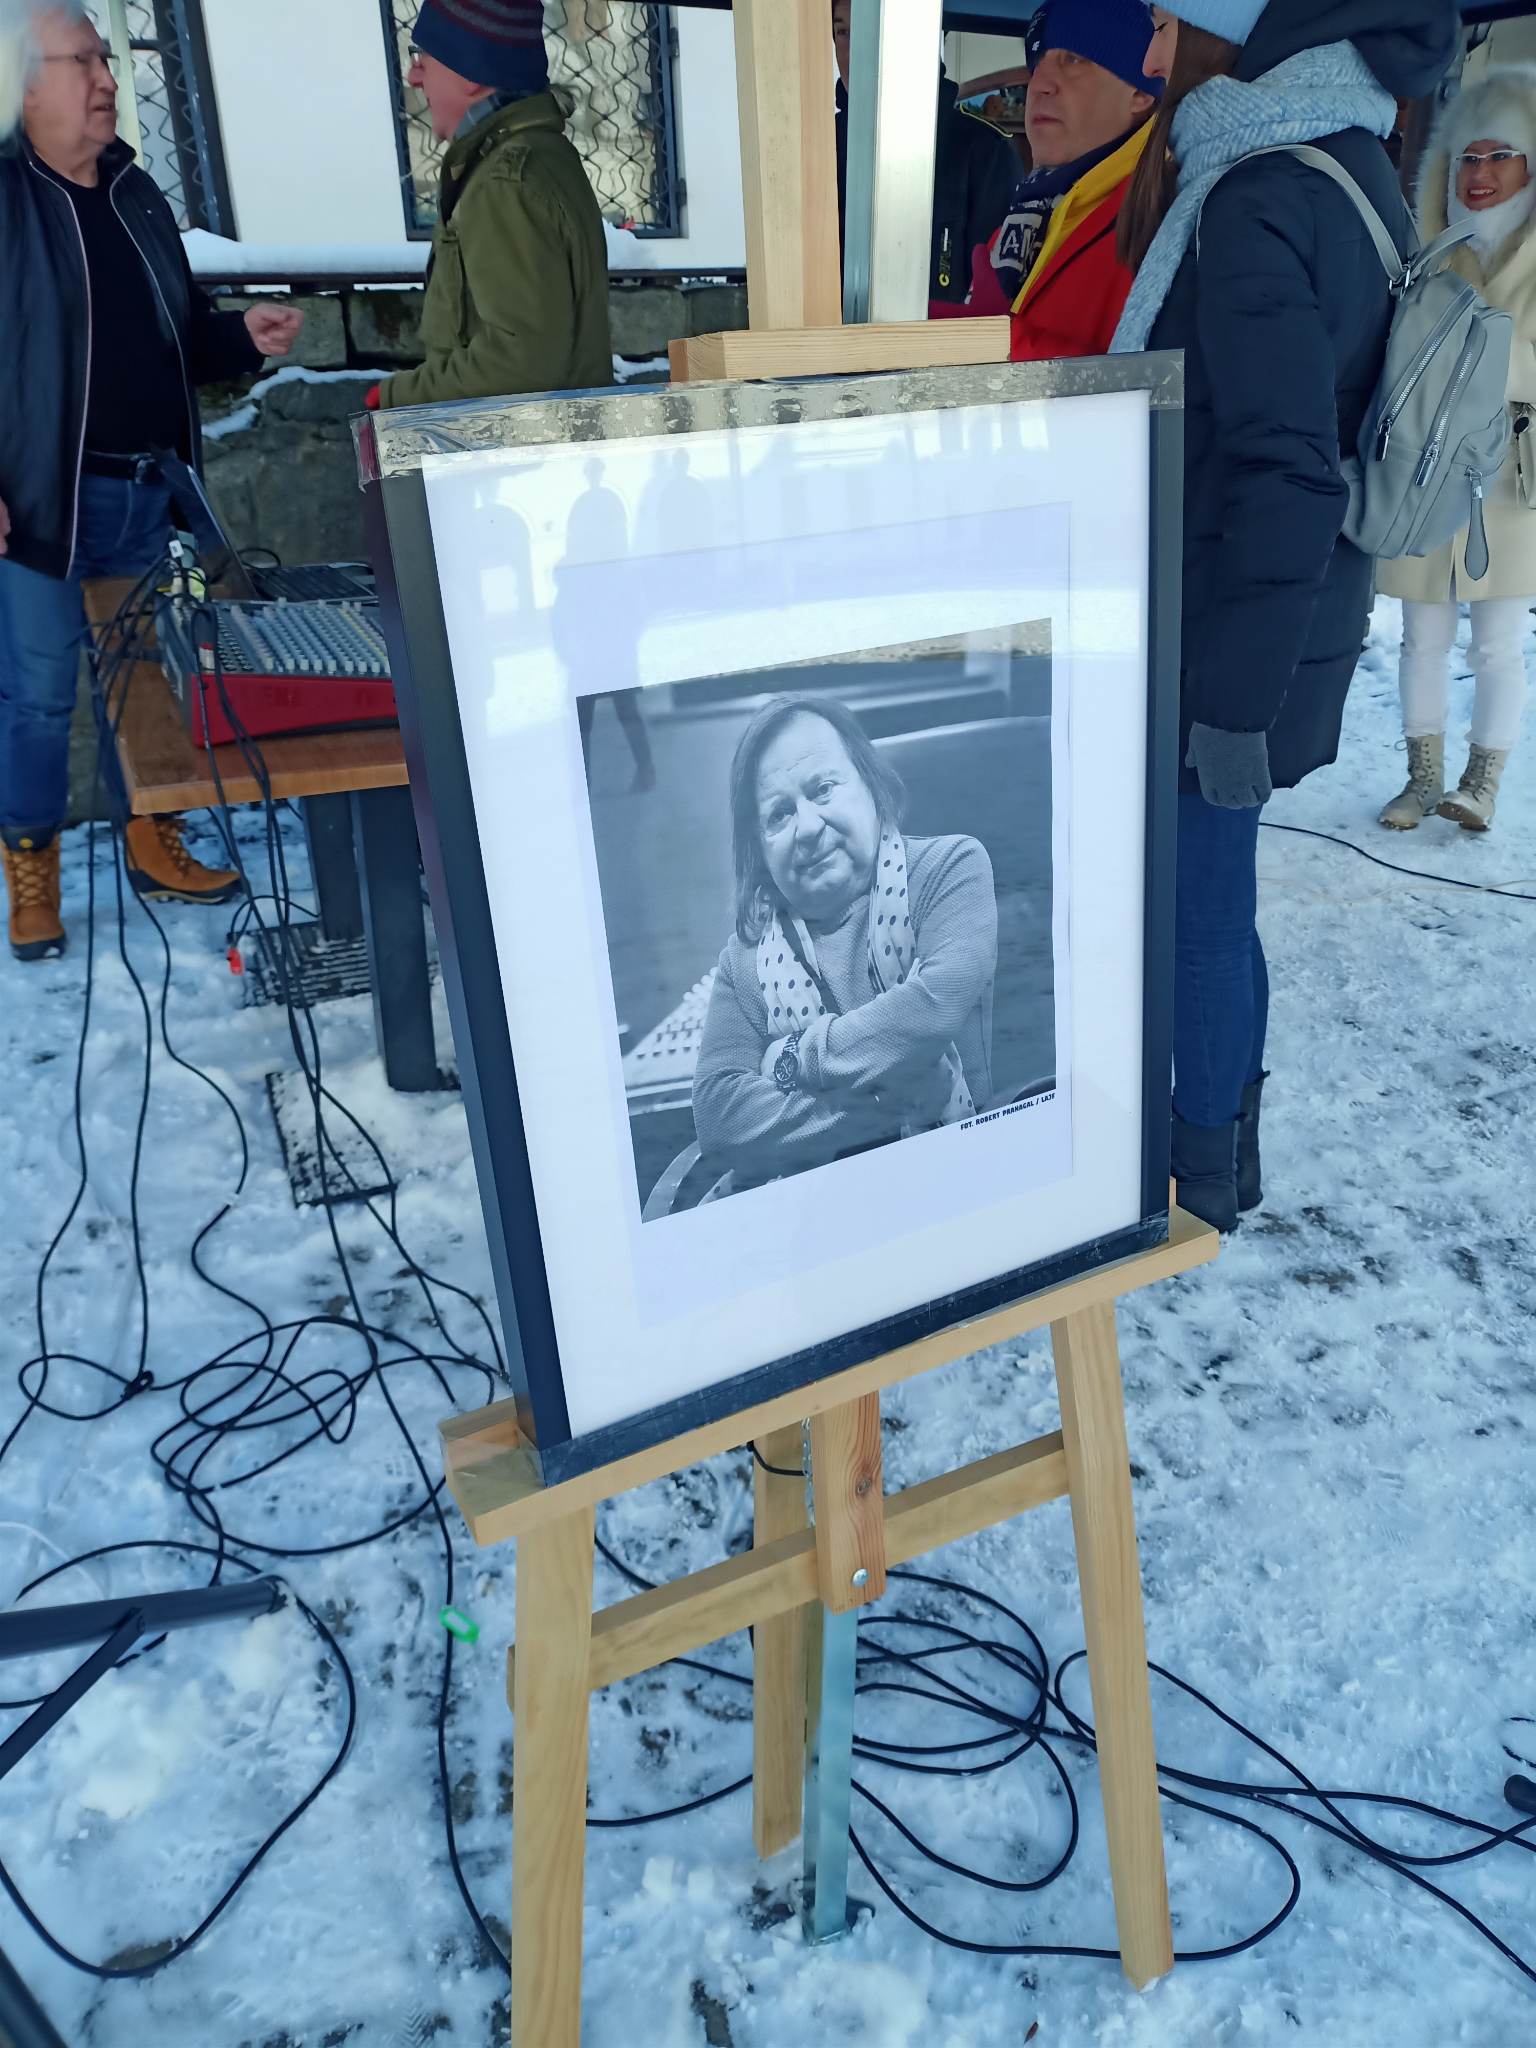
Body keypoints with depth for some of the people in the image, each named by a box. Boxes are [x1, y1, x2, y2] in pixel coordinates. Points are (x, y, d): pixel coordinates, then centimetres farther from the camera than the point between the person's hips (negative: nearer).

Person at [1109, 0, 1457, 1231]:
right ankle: (1219, 1141, 36)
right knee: (1207, 895, 19)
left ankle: (1206, 1177, 23)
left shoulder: (1258, 202, -19)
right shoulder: (1353, 170, 11)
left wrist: (1232, 693, -22)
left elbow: (1287, 479, -24)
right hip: (1300, 615, 9)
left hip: (1224, 643, -9)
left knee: (1197, 910, 4)